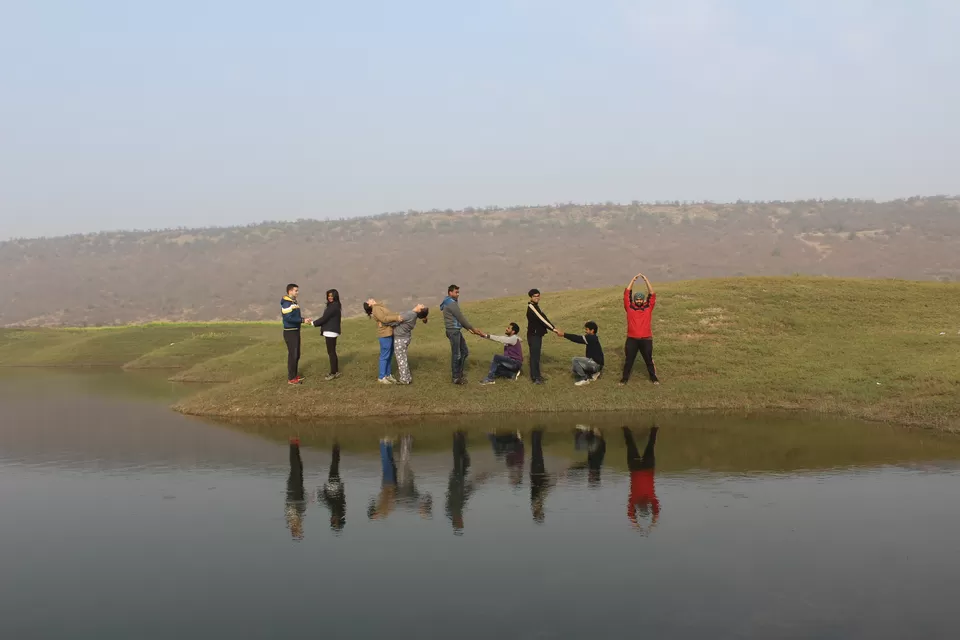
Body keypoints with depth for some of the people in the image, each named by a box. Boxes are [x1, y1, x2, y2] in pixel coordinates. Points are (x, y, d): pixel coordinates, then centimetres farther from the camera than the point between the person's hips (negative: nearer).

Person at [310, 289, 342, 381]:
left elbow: (324, 318, -16)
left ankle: (333, 373, -4)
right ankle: (336, 371, 20)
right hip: (332, 331, 10)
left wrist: (314, 323, -6)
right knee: (332, 352, 14)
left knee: (331, 352, -7)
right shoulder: (335, 305, 16)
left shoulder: (333, 306, -15)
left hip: (331, 332, -10)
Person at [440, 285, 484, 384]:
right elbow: (461, 317, -14)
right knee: (456, 354, -4)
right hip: (453, 331, -10)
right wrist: (473, 329, -8)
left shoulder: (450, 303, 18)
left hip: (456, 330, 10)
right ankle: (456, 378, 3)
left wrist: (469, 329, 12)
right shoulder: (451, 303, -15)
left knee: (464, 351, 16)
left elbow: (458, 318, 19)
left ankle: (459, 373, 24)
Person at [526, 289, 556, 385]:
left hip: (537, 334, 10)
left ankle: (536, 375, 24)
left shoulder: (536, 306, 14)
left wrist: (553, 327, 8)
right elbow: (541, 319, -21)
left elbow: (543, 318, 14)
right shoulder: (531, 307, -17)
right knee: (534, 356, -8)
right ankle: (535, 378, -7)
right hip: (533, 335, -10)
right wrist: (552, 328, -19)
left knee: (536, 355, 16)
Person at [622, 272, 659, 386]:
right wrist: (633, 279, 0)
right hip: (632, 339, 0)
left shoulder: (648, 307, 5)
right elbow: (627, 293, 2)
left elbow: (652, 294, 1)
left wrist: (646, 280, -3)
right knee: (629, 359, 7)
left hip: (646, 339, 0)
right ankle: (625, 378, 18)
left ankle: (653, 377, 24)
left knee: (649, 359, 10)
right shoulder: (629, 308, 4)